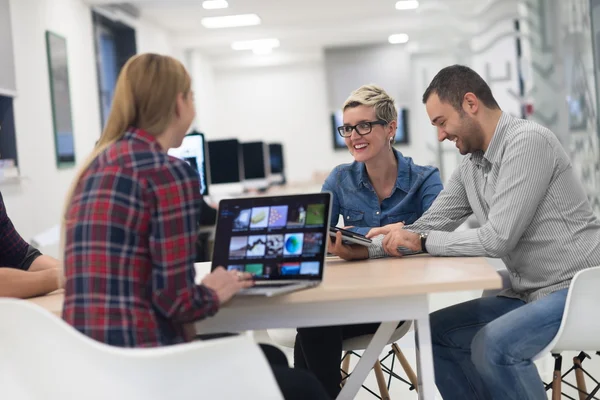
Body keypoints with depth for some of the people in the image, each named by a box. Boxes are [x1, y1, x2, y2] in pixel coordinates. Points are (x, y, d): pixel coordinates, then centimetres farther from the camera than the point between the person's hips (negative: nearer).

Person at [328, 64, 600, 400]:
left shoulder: (528, 141, -18)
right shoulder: (471, 168, 9)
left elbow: (497, 239, -23)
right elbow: (427, 228, 10)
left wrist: (423, 242, -13)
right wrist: (363, 248, -5)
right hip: (528, 294, 9)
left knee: (492, 345, -29)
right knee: (436, 332, 7)